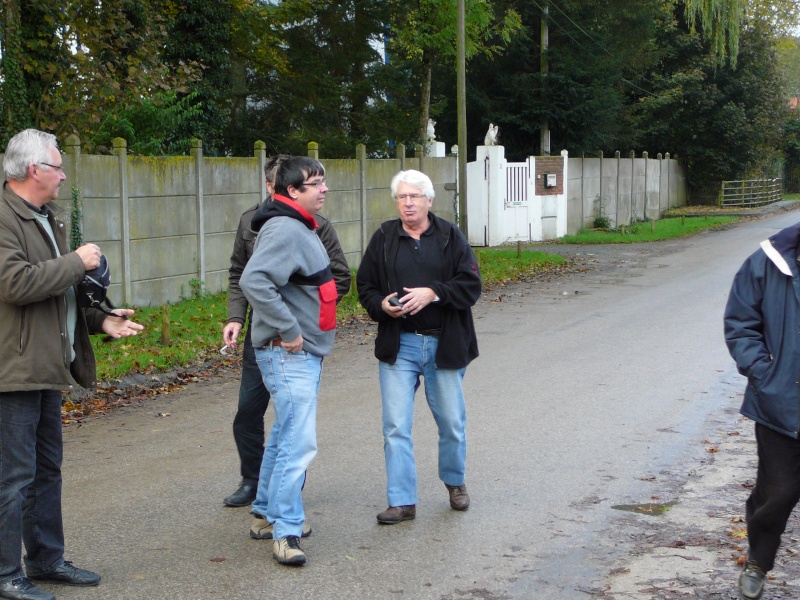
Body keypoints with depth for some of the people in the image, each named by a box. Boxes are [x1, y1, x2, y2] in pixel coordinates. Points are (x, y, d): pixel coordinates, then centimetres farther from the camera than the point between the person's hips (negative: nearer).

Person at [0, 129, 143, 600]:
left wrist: (100, 321, 13)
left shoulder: (45, 219, 19)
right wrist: (77, 262, -17)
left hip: (47, 367, 10)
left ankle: (47, 560, 28)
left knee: (47, 471, 17)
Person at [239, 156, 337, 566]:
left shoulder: (302, 228, 16)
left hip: (306, 352, 11)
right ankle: (286, 531, -7)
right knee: (299, 442, -12)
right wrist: (287, 330, -26)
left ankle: (267, 509, 32)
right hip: (289, 354, -11)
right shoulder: (284, 229, -19)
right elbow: (253, 281, -31)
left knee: (285, 435, 20)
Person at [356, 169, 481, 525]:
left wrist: (433, 293, -20)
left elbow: (470, 285, -5)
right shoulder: (383, 239, 5)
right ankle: (402, 502, 3)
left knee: (452, 422, 11)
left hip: (444, 344, 0)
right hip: (398, 345, 0)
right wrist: (382, 305, -13)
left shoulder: (450, 237, 1)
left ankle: (455, 482, 35)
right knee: (396, 426, -4)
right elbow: (365, 287, 8)